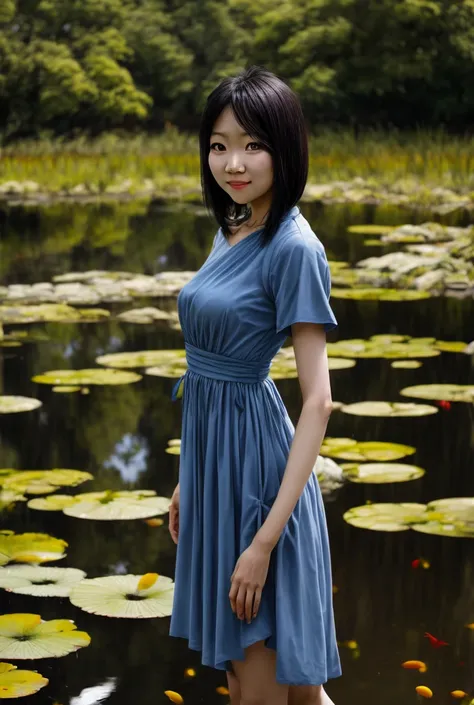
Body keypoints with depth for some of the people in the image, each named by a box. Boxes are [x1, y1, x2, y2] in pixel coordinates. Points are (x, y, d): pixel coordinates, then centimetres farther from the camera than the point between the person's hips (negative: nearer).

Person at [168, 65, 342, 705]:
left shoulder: (294, 249, -17)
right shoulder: (230, 231, 8)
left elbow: (318, 400, -20)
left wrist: (266, 541, -23)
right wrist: (188, 481, 17)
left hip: (256, 463, -9)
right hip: (213, 457, 9)